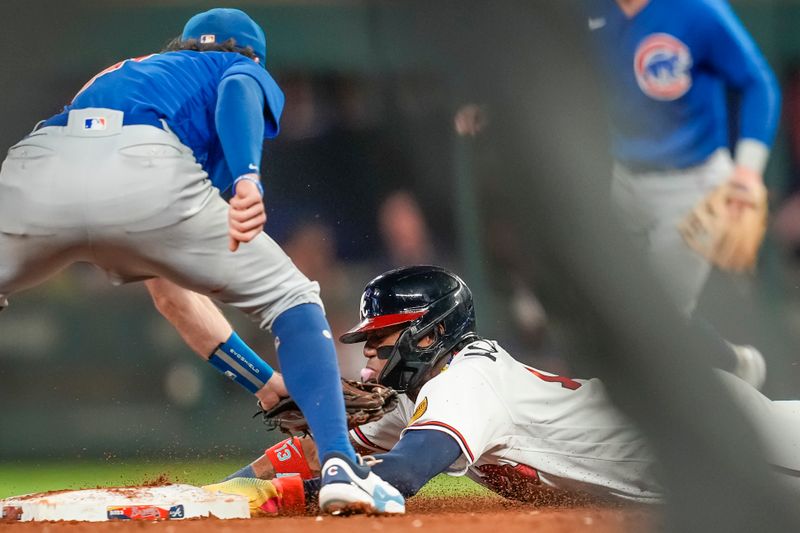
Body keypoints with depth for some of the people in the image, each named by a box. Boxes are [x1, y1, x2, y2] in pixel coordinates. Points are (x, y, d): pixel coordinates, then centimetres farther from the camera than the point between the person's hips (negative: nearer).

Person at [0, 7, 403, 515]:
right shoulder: (250, 71, 34)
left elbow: (172, 295, 46)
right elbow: (237, 89, 2)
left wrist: (272, 385, 49)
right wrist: (248, 179, -17)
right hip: (145, 171, -4)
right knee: (293, 297, 18)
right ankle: (340, 467, 0)